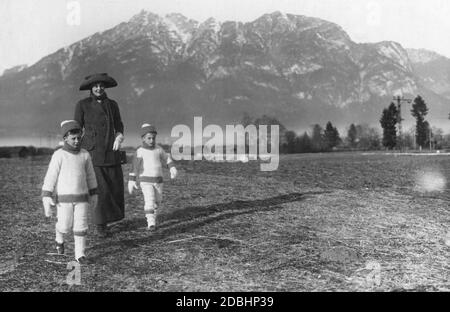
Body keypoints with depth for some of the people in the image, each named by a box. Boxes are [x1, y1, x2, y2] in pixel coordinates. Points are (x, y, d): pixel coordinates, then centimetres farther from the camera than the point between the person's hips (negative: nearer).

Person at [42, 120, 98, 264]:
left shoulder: (85, 155, 1)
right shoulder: (59, 155, -10)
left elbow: (90, 176, 11)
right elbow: (50, 177, -10)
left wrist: (93, 194, 16)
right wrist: (46, 198, -14)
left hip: (81, 198, 2)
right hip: (64, 198, -2)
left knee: (81, 226, 0)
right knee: (65, 226, 5)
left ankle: (80, 254, 9)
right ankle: (60, 239, 38)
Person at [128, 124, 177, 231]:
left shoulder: (159, 150, 4)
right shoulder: (140, 151, -6)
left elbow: (167, 159, 18)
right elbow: (135, 167, -3)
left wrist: (172, 168, 4)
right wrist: (132, 181, -5)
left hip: (158, 180, 4)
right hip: (145, 181, -4)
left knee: (157, 202, 9)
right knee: (149, 201, -18)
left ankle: (152, 218, 29)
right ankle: (151, 223, -18)